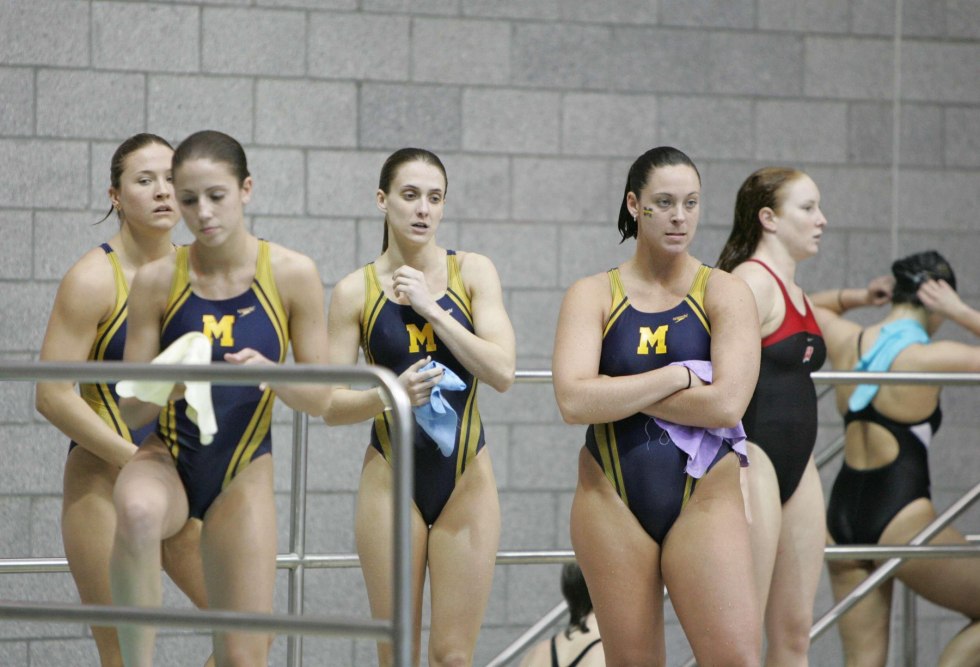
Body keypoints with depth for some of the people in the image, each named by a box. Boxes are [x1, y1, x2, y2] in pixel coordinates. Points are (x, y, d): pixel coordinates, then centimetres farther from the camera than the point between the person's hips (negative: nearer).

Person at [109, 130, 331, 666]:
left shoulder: (292, 275, -6)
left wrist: (271, 373, -23)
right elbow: (131, 409, -3)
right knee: (137, 512, -39)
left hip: (242, 473, 1)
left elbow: (319, 398, -2)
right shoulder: (157, 281, -6)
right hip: (167, 458, -1)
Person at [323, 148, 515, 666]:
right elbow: (330, 404, -2)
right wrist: (388, 396, -20)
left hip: (466, 476, 0)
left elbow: (502, 372, -10)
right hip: (393, 479, 0)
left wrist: (432, 309, -14)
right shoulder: (356, 292, -1)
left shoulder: (472, 272, 1)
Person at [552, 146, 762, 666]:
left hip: (704, 501, -1)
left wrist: (619, 392, -8)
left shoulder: (723, 293, 2)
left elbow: (728, 403, -13)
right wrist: (677, 376, -12)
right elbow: (574, 402, -12)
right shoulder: (593, 295, 4)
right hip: (614, 503, 1)